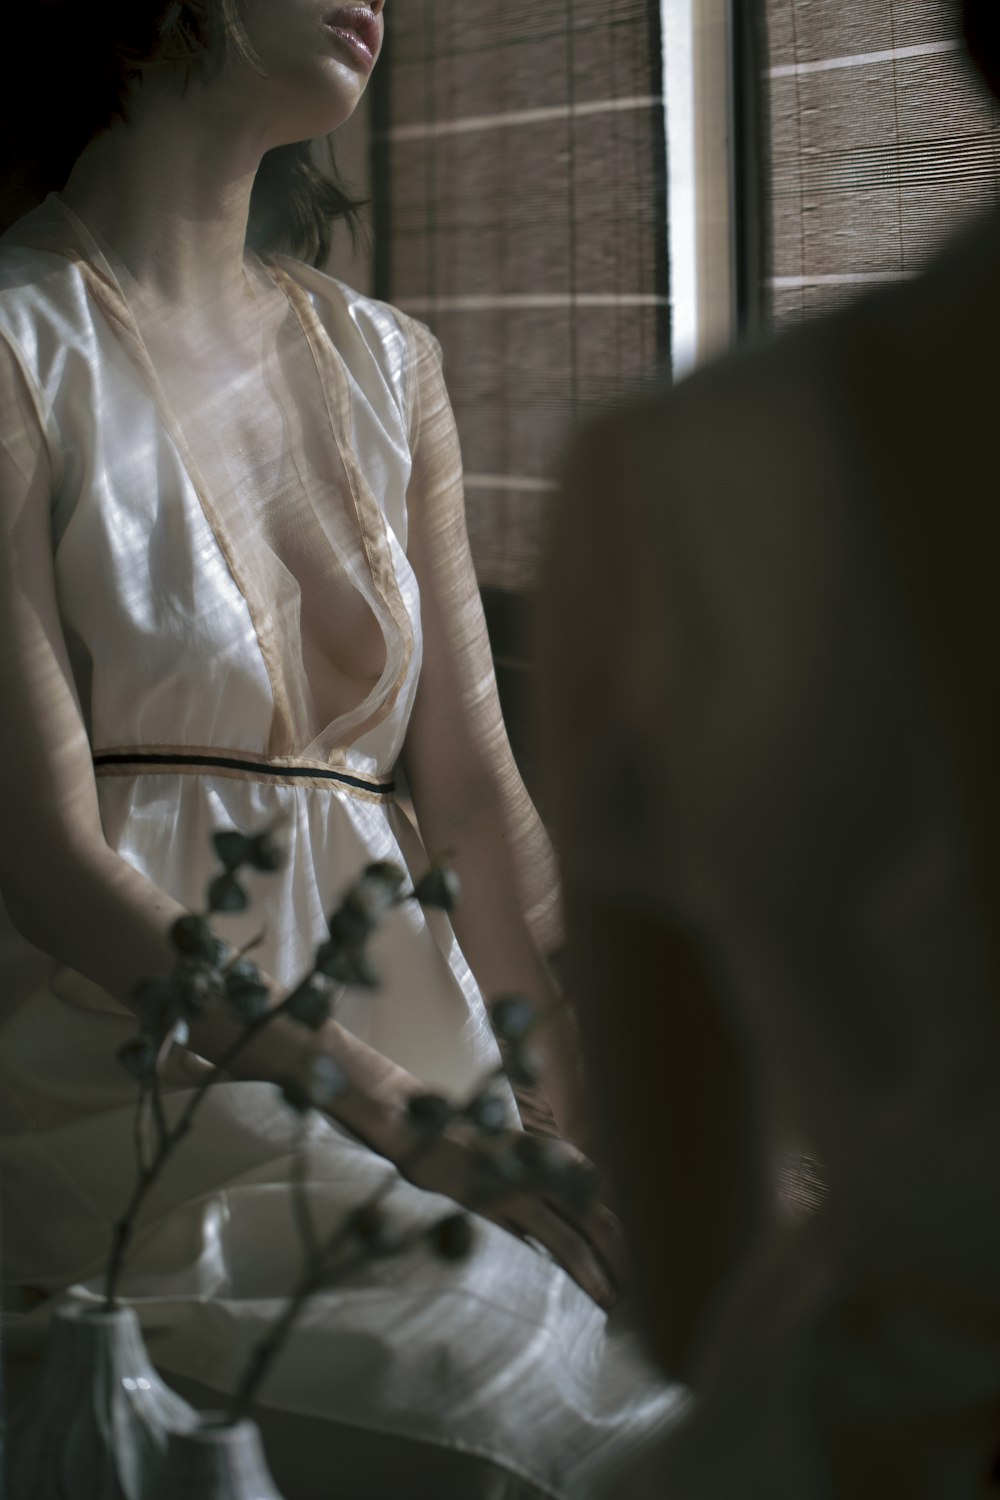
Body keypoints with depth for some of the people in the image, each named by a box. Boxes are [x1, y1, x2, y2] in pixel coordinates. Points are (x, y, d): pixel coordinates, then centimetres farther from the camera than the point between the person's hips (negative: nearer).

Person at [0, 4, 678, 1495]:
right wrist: (405, 1118, -18)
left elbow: (482, 797, 10)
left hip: (391, 1031, 6)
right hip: (120, 1067, -6)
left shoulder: (385, 364, 15)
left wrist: (595, 1110, -5)